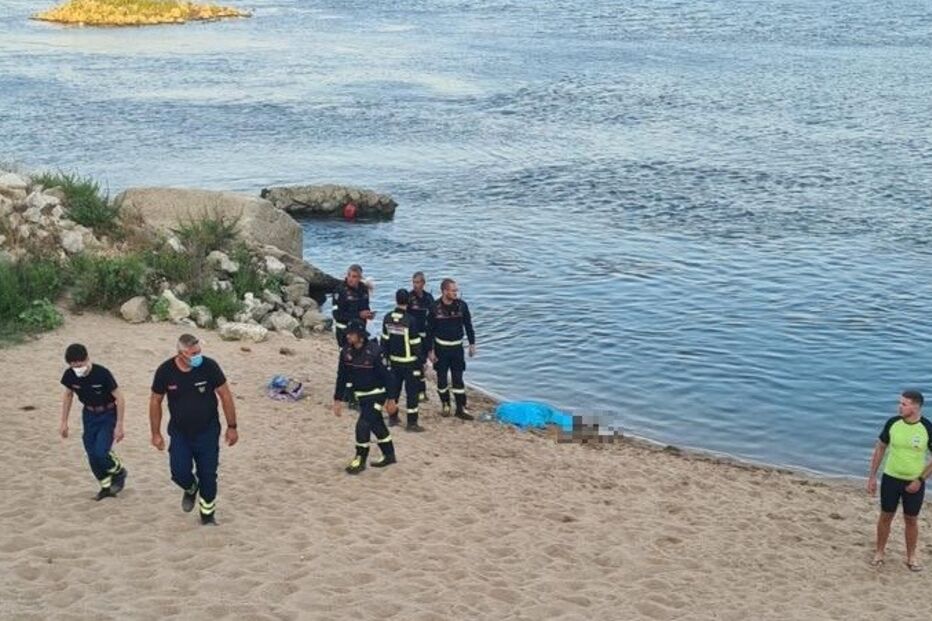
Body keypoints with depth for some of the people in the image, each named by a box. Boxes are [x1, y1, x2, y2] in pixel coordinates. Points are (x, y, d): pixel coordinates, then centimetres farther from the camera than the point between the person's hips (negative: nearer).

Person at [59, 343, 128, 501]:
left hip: (108, 414, -5)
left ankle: (119, 472, 13)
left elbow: (119, 398, -19)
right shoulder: (70, 375, -14)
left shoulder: (102, 374, -28)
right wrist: (64, 422, 9)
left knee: (101, 453, -17)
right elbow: (68, 395, 6)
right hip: (89, 415, 5)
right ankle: (106, 486, 23)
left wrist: (119, 425, -18)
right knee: (92, 455, 3)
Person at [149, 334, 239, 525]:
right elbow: (155, 401, 0)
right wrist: (156, 433, 3)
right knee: (180, 472, -6)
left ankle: (208, 514, 25)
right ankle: (191, 489, 30)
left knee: (208, 475, 3)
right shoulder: (165, 371, -14)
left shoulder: (209, 366, -18)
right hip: (179, 432, 1)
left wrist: (232, 427, -4)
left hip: (207, 431, -1)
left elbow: (225, 395, -7)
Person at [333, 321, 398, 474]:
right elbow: (342, 377, 2)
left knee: (363, 425, -13)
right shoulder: (346, 352, -7)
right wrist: (338, 400, 3)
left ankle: (360, 460, 0)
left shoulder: (374, 352, -23)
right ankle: (389, 455, 33)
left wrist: (391, 399, -14)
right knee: (376, 425, 17)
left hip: (376, 394, -6)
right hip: (361, 396, 6)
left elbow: (386, 375, -17)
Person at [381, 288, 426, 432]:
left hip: (394, 361, 6)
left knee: (394, 388, 18)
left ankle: (392, 418, 29)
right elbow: (415, 344, -14)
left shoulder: (387, 318, -1)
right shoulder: (410, 321, -18)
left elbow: (384, 340, 7)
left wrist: (387, 355, 20)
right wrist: (421, 361, -5)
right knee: (412, 391, 1)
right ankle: (411, 423, 3)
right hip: (409, 362, -6)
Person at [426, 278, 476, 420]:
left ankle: (461, 408, 6)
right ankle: (445, 404, 25)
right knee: (441, 378, 8)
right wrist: (430, 351, -6)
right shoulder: (435, 308, -11)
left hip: (457, 347, 1)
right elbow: (430, 330, -5)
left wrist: (472, 344, 4)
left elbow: (468, 325, 4)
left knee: (458, 378, 2)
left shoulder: (461, 305, -7)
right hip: (441, 348, -1)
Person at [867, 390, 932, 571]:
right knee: (886, 516, 10)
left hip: (914, 483, -1)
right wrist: (872, 477, 1)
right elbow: (880, 449, 2)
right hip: (891, 478, 1)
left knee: (911, 519, 9)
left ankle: (911, 557, 25)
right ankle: (879, 553, 25)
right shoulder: (893, 423, -9)